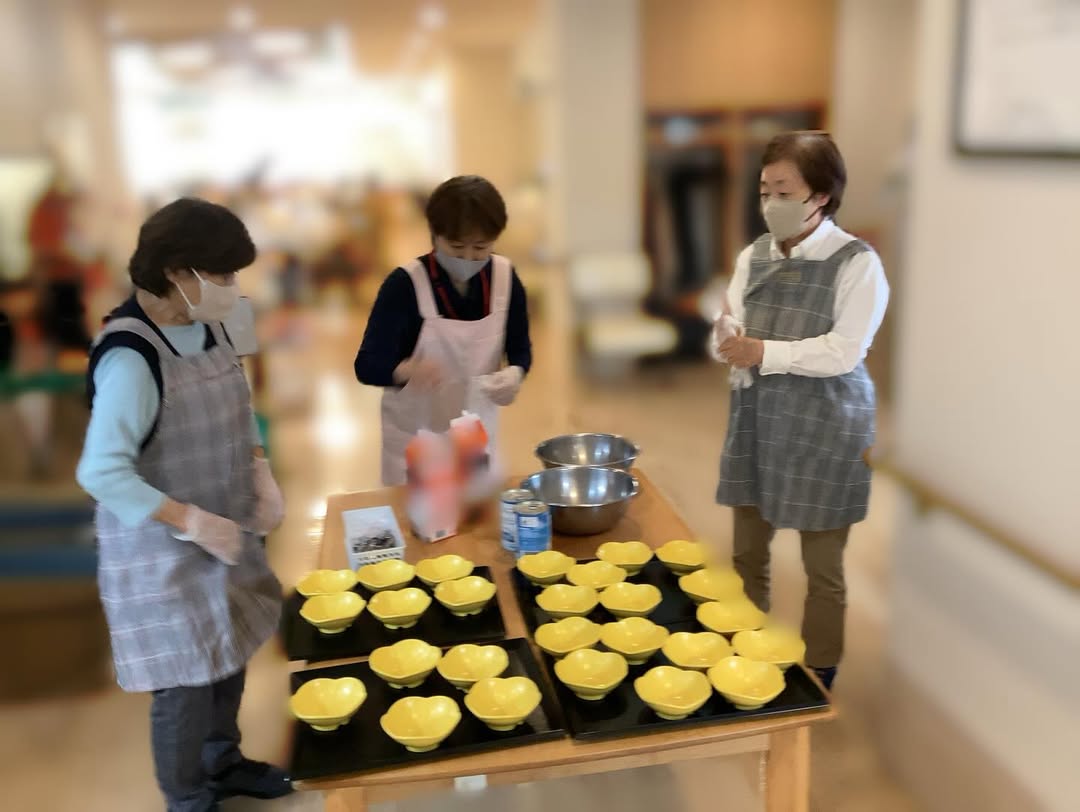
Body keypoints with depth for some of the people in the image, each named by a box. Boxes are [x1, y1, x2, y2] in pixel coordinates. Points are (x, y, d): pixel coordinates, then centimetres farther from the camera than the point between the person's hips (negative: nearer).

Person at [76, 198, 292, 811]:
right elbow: (102, 473, -27)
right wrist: (193, 522, -25)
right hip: (164, 552, -7)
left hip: (226, 533, 8)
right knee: (185, 684, 8)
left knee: (230, 657, 22)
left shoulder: (208, 326, -2)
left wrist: (262, 475, -3)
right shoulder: (131, 357, -27)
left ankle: (223, 762, 47)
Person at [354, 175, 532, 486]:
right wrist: (407, 370, -46)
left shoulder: (505, 278, -10)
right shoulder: (404, 284, -21)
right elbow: (367, 366, -25)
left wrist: (515, 373, -23)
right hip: (414, 433, -3)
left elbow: (520, 350, 0)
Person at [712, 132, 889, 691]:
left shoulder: (857, 263, -11)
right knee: (747, 552, 15)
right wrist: (730, 345, -20)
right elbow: (730, 334, 3)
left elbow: (843, 352, -18)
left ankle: (817, 681, 26)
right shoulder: (754, 256, 6)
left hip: (823, 425, -5)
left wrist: (766, 352, -24)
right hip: (756, 418, 5)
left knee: (822, 568, 8)